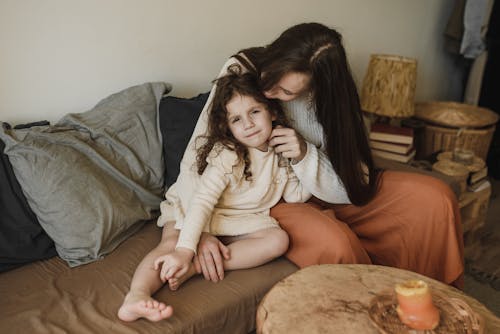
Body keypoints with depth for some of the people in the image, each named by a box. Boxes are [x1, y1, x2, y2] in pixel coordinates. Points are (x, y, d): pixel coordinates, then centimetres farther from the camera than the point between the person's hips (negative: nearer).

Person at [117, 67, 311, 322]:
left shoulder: (280, 153, -3)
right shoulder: (226, 155, -20)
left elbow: (296, 195, 7)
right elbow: (203, 201, -30)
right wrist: (185, 250, -41)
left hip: (240, 222, 4)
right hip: (191, 213, -4)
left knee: (278, 240, -22)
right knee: (171, 244, -31)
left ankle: (193, 269, -32)